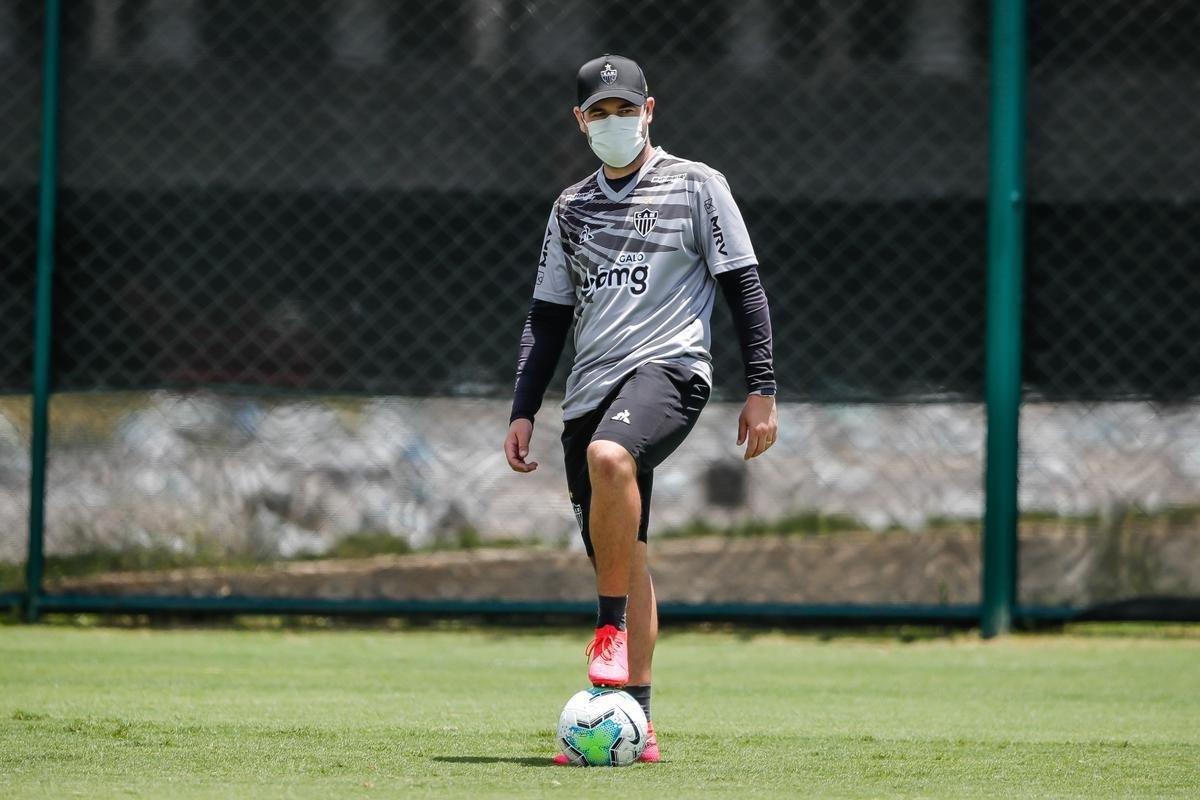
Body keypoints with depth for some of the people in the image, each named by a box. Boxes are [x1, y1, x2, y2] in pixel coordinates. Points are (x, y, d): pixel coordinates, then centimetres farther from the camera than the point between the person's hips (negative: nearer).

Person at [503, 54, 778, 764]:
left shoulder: (697, 186, 5)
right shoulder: (572, 207, 19)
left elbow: (745, 288, 2)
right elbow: (546, 319, 20)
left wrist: (762, 389, -5)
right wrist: (523, 411, 11)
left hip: (669, 366, -5)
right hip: (591, 388, 5)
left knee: (610, 456, -37)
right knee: (620, 558, 2)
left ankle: (613, 626, -24)